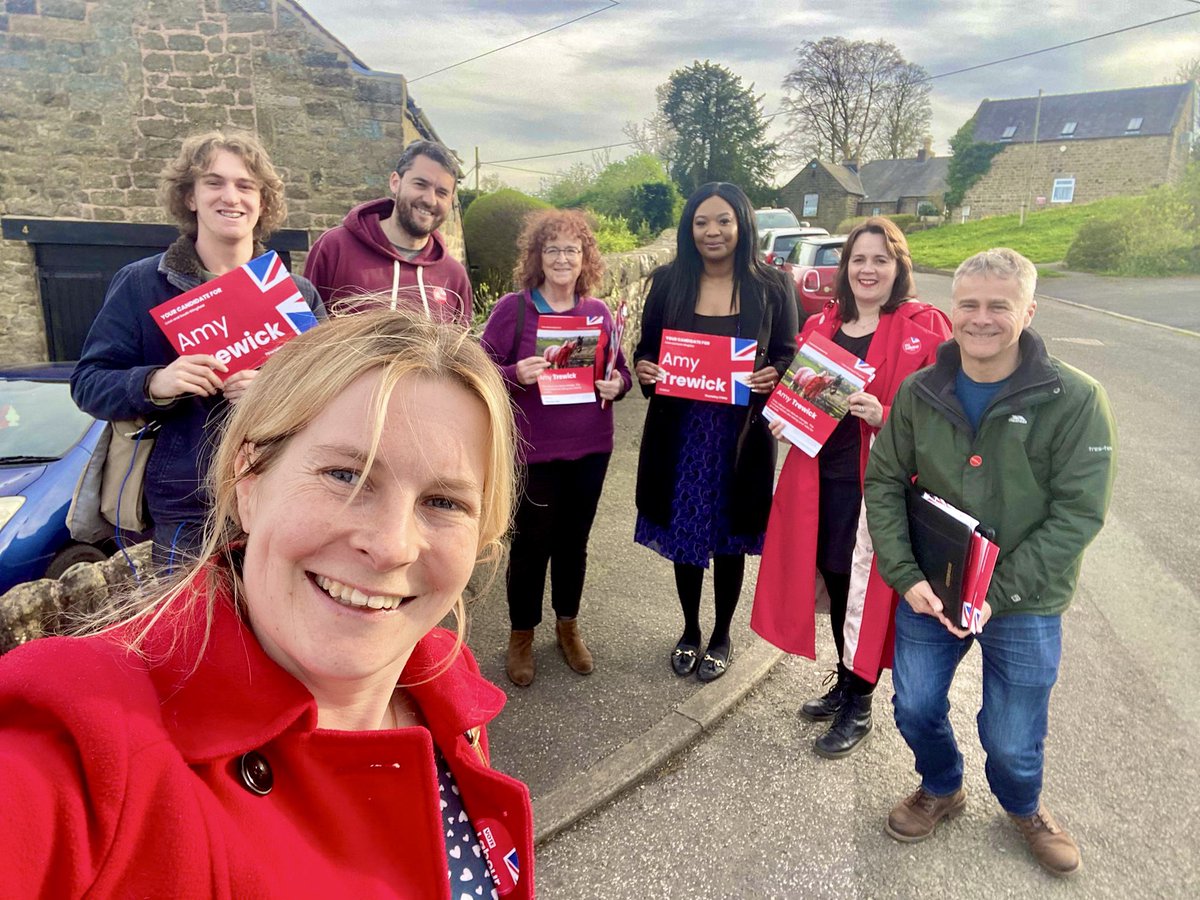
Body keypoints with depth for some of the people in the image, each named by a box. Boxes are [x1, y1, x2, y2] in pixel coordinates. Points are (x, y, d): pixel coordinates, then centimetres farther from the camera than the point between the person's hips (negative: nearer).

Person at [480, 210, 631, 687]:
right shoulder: (512, 308, -7)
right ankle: (522, 634, 29)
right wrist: (516, 375, -25)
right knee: (531, 543, 7)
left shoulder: (598, 311, 5)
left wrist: (617, 384, -9)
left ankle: (568, 625, 38)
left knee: (573, 541, 17)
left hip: (590, 449, 4)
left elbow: (621, 368, 13)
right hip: (533, 450, -3)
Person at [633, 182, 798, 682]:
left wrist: (773, 376, -18)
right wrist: (643, 368, -13)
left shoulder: (771, 286, -2)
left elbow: (788, 356, 4)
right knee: (683, 532, 13)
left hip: (741, 432, -1)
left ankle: (721, 636, 34)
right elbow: (646, 347, 9)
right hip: (678, 430, 2)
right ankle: (690, 631, 36)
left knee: (728, 537, 11)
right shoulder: (668, 281, 1)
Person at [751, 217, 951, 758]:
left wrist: (884, 415, -24)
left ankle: (857, 708, 25)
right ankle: (843, 685, 37)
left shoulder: (926, 328, -6)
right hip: (820, 476, 5)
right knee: (833, 582, 16)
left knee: (866, 591, 5)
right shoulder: (821, 326, 10)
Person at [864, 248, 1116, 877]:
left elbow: (1078, 513, -15)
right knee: (916, 709, 12)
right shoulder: (919, 392, -5)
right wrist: (905, 576, -13)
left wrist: (998, 593, -20)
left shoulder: (1074, 400, -14)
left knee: (1011, 740, 9)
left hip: (1025, 605, -2)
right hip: (927, 591, 3)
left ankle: (1024, 808, 46)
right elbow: (883, 482, -2)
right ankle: (941, 789, 46)